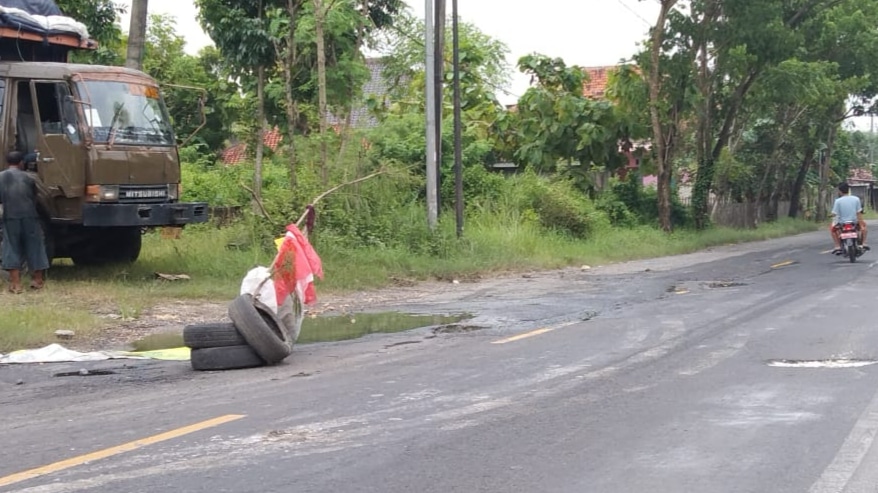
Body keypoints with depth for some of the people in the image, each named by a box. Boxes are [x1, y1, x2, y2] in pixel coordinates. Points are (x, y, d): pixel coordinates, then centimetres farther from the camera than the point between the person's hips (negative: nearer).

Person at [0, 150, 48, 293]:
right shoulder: (28, 177, 6)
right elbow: (34, 198, 12)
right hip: (30, 216, 1)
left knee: (12, 248, 5)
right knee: (34, 246, 13)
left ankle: (15, 283, -1)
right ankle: (38, 280, 22)